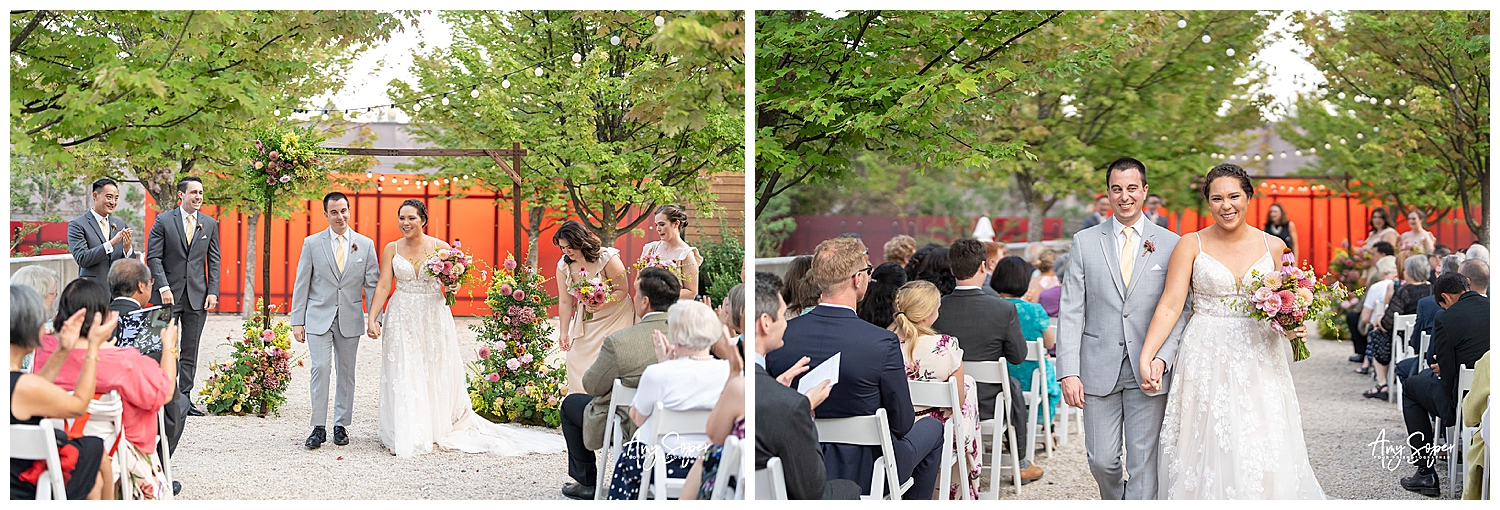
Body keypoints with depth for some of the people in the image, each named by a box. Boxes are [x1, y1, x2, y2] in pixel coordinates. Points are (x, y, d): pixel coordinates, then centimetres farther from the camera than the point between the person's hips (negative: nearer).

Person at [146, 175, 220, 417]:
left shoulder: (210, 224, 9)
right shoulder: (164, 221, 0)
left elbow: (214, 261, 9)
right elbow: (153, 257, -3)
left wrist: (212, 292, 0)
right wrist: (163, 288, -13)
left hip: (197, 296, 3)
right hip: (169, 294, -3)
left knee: (190, 350, 6)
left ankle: (185, 398, 11)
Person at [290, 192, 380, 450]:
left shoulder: (365, 244, 4)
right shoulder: (312, 243, 2)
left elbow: (372, 284, 4)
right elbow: (301, 284, 2)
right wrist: (297, 322, -3)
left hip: (350, 320, 1)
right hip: (319, 318, -1)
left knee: (346, 373, 7)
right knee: (320, 368, -10)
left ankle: (341, 426, 17)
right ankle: (318, 428, -3)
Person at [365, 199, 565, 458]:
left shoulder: (440, 247, 0)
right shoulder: (391, 249, 2)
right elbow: (383, 286, -1)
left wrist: (451, 286, -14)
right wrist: (371, 318, -10)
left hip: (434, 318, 0)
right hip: (402, 319, 0)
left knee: (437, 373, 6)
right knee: (403, 376, -1)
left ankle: (441, 429, 17)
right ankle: (405, 435, 6)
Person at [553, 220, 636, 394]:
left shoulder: (607, 258, -21)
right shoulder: (564, 266, -6)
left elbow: (622, 290, -17)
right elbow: (565, 302, -5)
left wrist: (602, 305, -34)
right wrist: (563, 332, -10)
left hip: (614, 318, -5)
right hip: (585, 323, 5)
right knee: (575, 360, 2)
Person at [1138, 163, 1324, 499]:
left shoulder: (1273, 247, 7)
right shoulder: (1191, 246, 1)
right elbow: (1170, 305, -5)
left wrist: (1292, 329, -6)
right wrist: (1147, 357, -15)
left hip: (1258, 362, 2)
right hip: (1205, 362, -1)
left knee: (1265, 457, -4)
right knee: (1208, 455, -3)